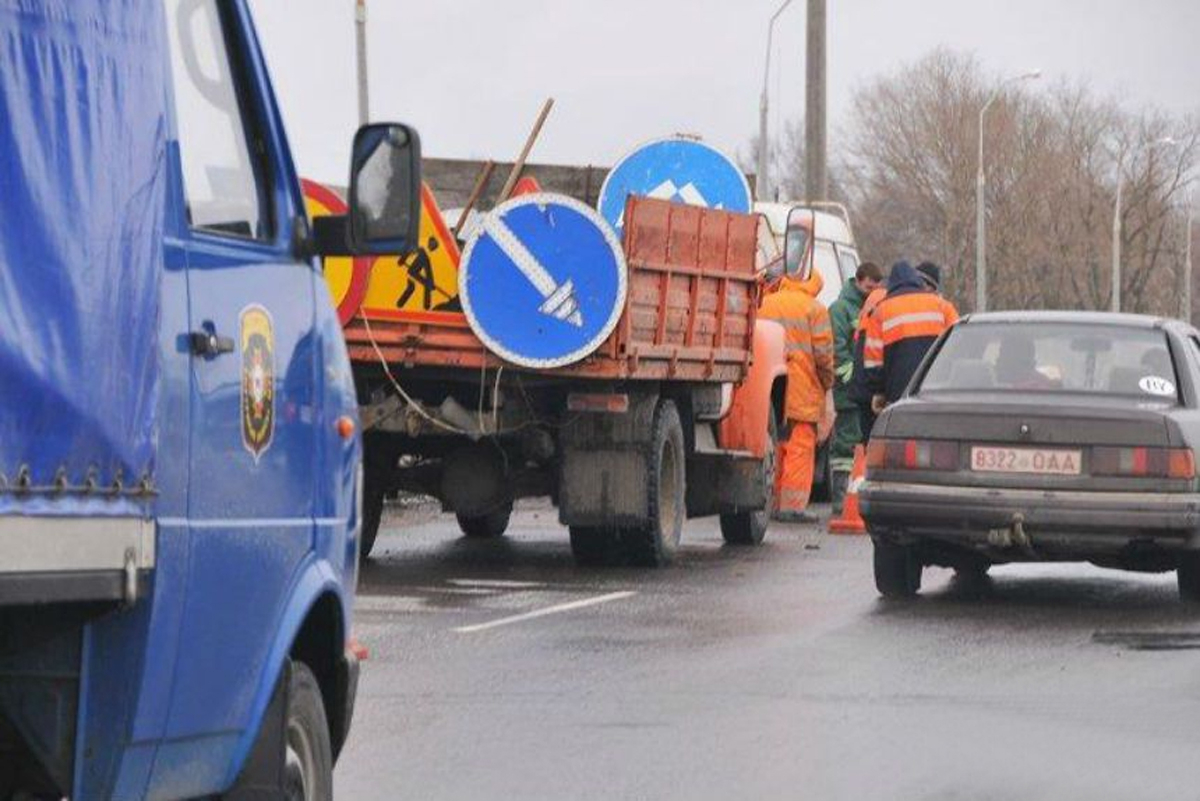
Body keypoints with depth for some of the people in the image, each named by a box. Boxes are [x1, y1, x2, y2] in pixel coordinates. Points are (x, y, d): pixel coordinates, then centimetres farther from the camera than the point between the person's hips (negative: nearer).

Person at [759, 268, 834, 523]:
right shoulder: (814, 308, -5)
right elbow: (823, 352, -8)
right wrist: (827, 382, 7)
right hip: (802, 394, -5)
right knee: (800, 446, -3)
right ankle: (793, 505, -8)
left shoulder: (765, 304, 11)